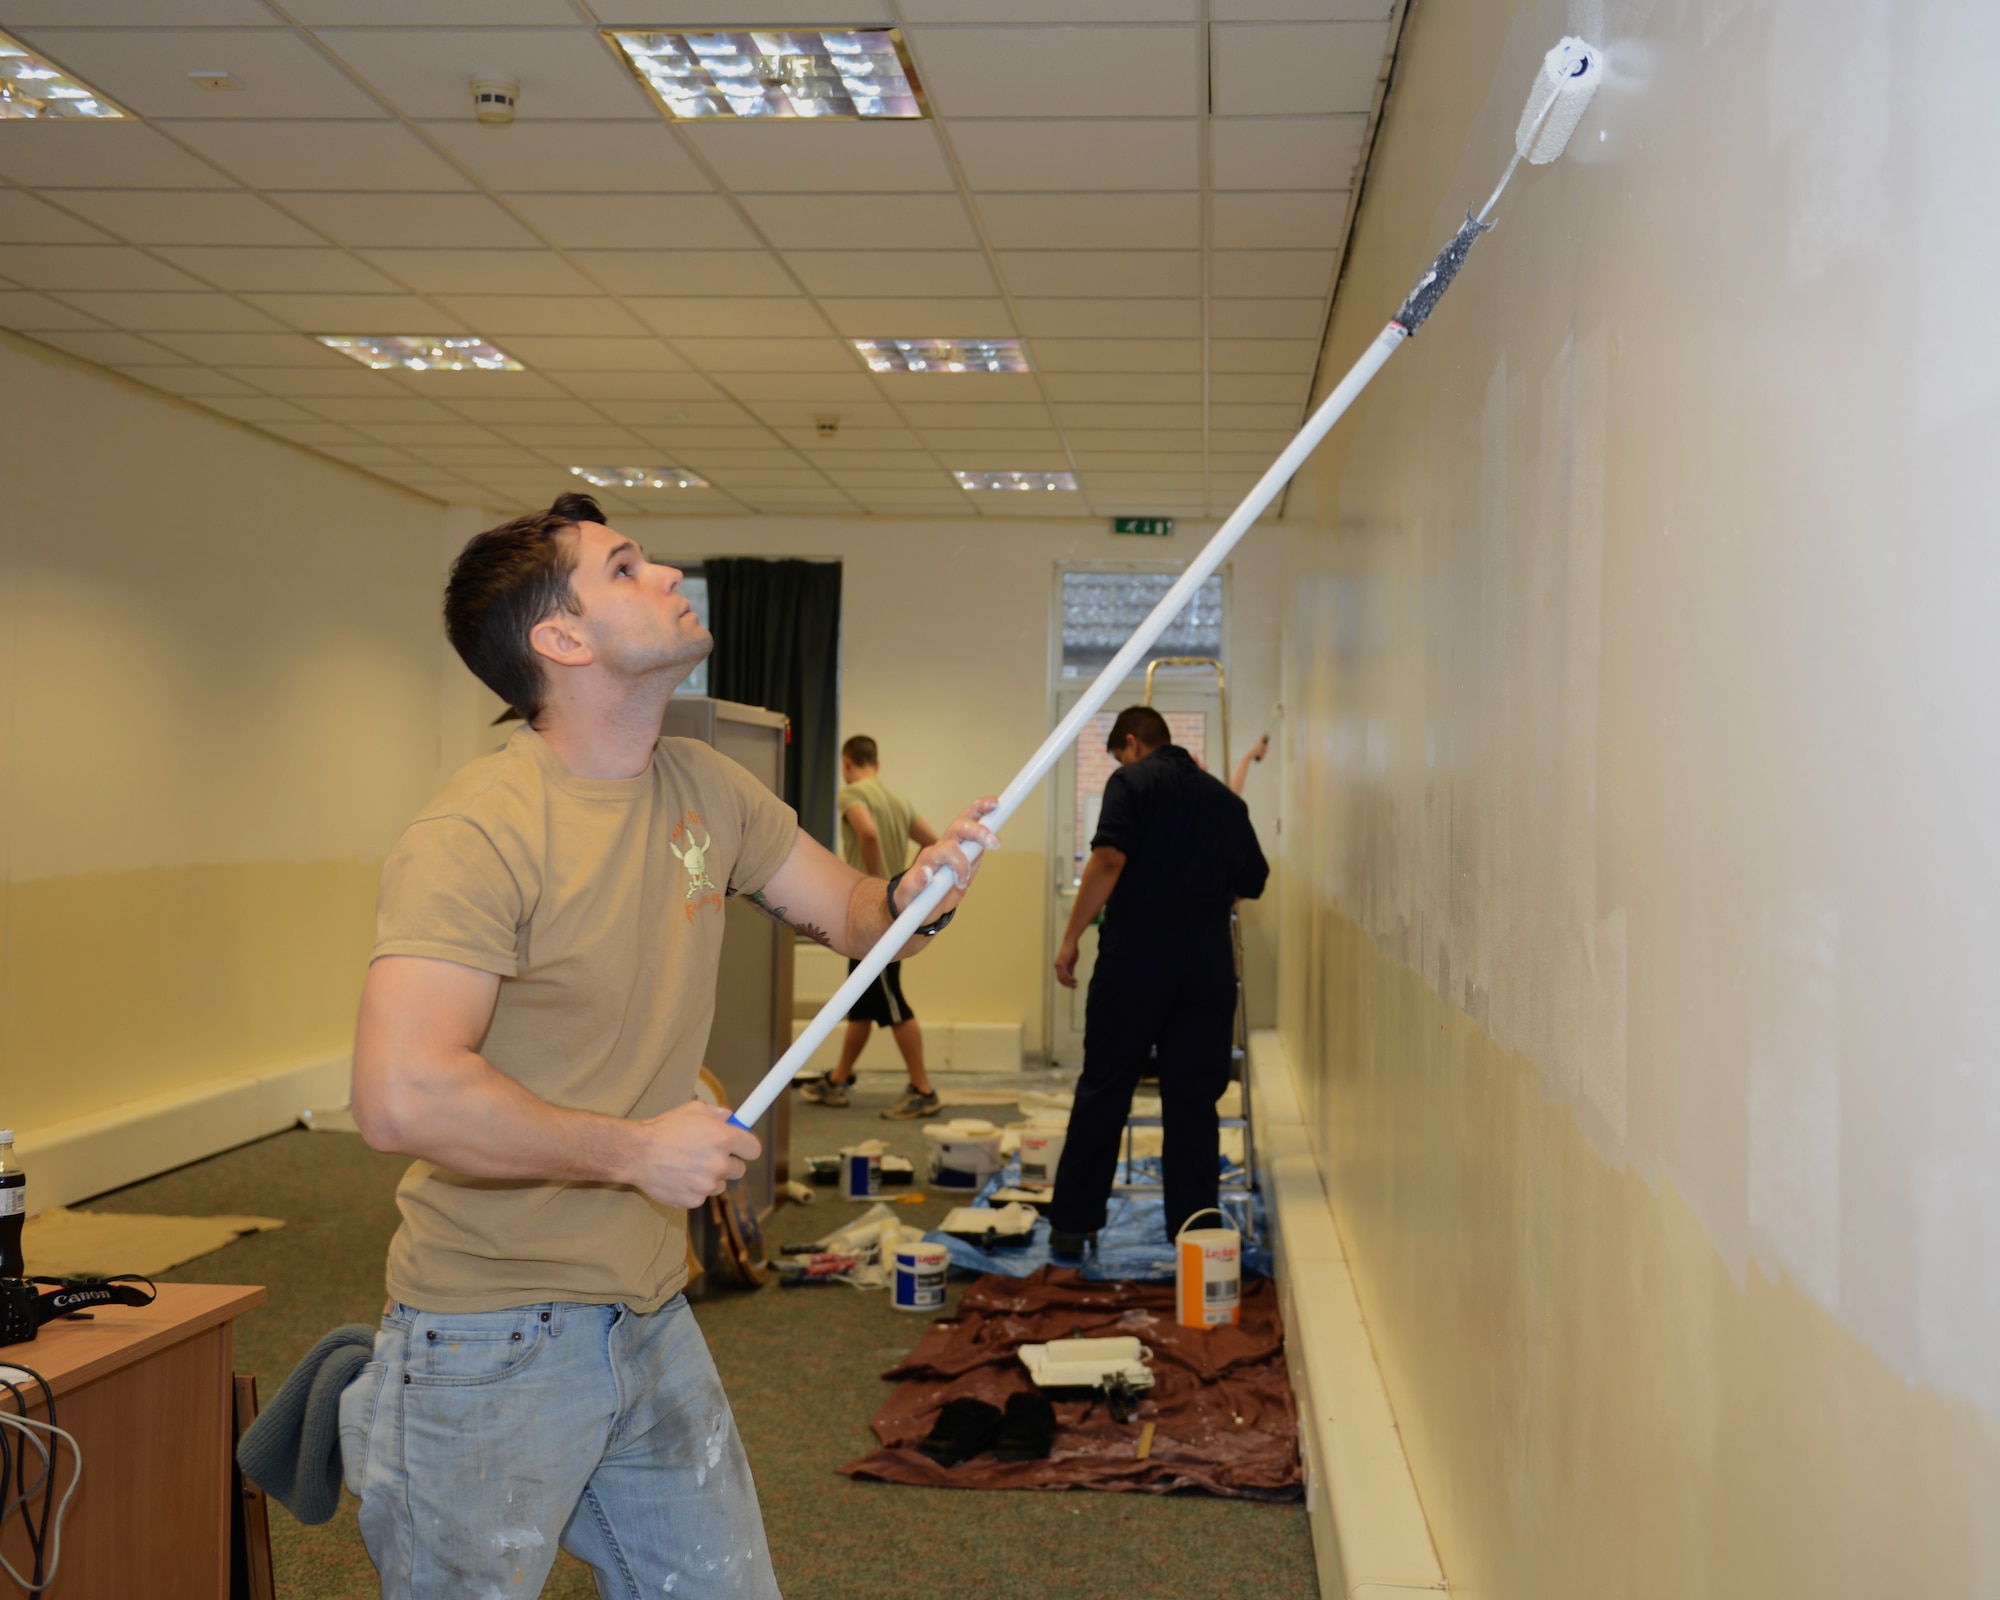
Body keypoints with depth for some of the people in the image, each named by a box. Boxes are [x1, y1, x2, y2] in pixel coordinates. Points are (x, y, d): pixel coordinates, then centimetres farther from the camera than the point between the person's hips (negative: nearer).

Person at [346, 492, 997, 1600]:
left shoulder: (702, 791, 4)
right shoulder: (480, 831, -21)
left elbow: (844, 912, 14)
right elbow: (402, 1097, -30)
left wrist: (912, 897, -10)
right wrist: (636, 1150, -21)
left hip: (651, 1317, 7)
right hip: (495, 1333, -7)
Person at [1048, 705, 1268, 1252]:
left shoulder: (1131, 782, -1)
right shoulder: (1222, 796, 14)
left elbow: (1109, 860, -15)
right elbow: (1252, 881, 16)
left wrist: (1071, 938, -11)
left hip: (1137, 947, -4)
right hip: (1208, 956, 4)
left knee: (1103, 1089, 5)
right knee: (1194, 1098, 7)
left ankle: (1072, 1223, 11)